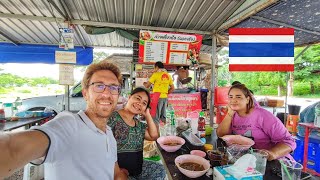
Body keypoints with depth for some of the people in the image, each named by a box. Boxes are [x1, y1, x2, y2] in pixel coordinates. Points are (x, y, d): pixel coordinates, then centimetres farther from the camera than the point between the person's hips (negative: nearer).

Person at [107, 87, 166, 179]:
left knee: (160, 170, 0)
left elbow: (154, 136, 3)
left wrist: (147, 114, 1)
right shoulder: (113, 117, -13)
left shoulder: (139, 124, 10)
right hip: (118, 170, -7)